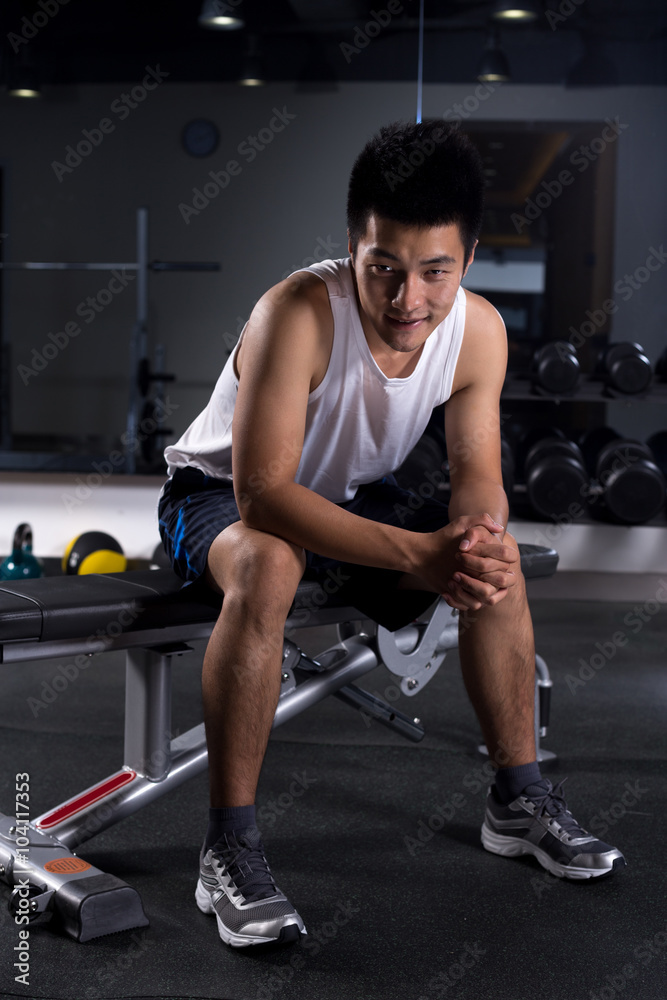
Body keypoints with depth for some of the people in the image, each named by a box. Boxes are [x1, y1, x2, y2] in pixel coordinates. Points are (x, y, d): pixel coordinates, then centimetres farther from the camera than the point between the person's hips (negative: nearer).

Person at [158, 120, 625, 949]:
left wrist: (480, 539, -35)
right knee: (267, 565, -38)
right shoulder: (300, 313, -35)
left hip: (348, 496, 6)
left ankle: (518, 801, 6)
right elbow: (262, 493, -39)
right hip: (219, 496, -5)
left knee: (499, 557, -10)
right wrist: (420, 552, -46)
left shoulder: (479, 330, -17)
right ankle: (229, 849, -28)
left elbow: (478, 474, -10)